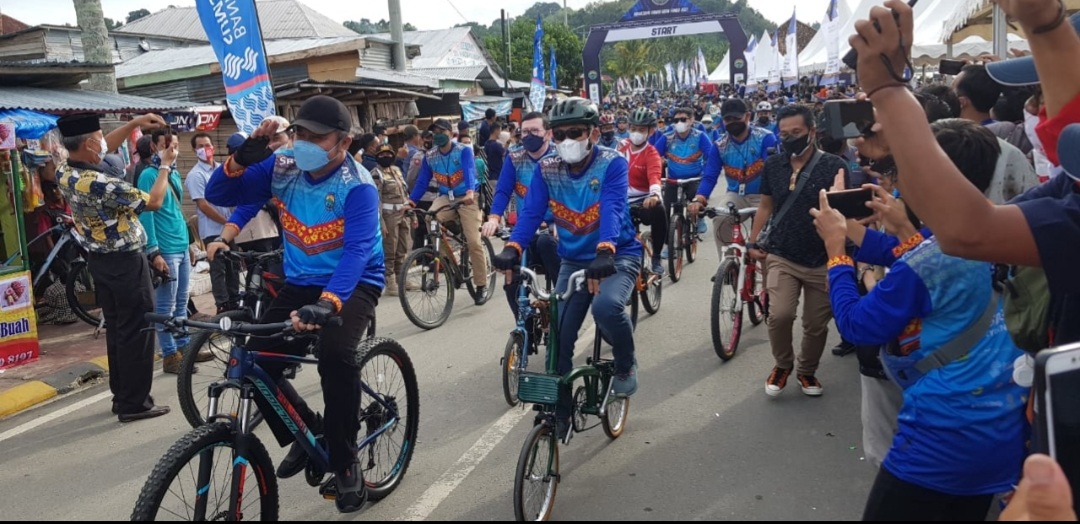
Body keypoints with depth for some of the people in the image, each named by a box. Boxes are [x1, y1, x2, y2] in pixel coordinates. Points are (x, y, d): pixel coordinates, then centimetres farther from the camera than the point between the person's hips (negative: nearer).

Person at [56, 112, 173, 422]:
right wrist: (166, 165, -4)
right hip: (126, 263, -9)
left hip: (100, 260, 9)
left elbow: (105, 149, 16)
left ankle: (120, 396, 24)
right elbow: (153, 202, -16)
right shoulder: (99, 185, -27)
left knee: (115, 328, 16)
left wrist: (134, 123, 11)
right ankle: (134, 404, 3)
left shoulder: (65, 173, -1)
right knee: (136, 331, -1)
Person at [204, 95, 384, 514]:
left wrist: (327, 304, -51)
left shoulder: (357, 186, -21)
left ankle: (344, 461, -10)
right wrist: (243, 157, -24)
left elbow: (357, 251, -35)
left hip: (352, 284, -5)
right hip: (299, 283, 5)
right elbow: (219, 194, -4)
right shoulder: (283, 167, -5)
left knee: (336, 354, -32)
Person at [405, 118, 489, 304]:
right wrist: (410, 202, -14)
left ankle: (481, 285, 3)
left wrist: (470, 192, -48)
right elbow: (422, 182, 0)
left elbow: (470, 172, -28)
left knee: (474, 242, -11)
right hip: (446, 198, 3)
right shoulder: (429, 156, 0)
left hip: (467, 199, -3)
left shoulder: (464, 151, -12)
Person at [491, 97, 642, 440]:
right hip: (574, 260, 4)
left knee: (606, 306, -33)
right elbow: (531, 212, -14)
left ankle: (626, 366, -1)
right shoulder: (546, 169, -4)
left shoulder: (612, 164, -14)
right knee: (558, 335, -5)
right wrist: (513, 248, -33)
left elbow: (612, 209, -29)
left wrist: (605, 251, -47)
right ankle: (560, 409, 15)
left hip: (618, 255, -4)